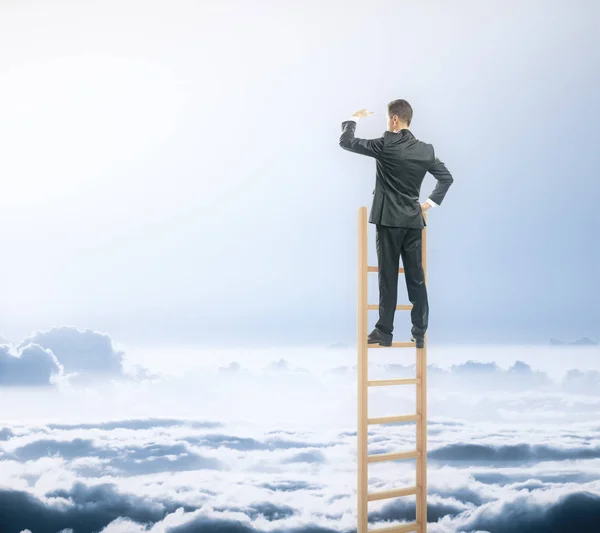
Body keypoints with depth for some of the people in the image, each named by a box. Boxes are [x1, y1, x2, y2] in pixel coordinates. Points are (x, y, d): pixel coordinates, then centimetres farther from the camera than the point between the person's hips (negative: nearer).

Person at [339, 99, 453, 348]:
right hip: (413, 220, 5)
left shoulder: (385, 145, -10)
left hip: (388, 220, -4)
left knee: (388, 277, 0)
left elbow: (346, 141, -4)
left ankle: (384, 332, 4)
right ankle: (419, 333, 10)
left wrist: (353, 118, 13)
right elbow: (446, 177, 13)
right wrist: (431, 202, 17)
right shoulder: (426, 150, 6)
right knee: (416, 278, 7)